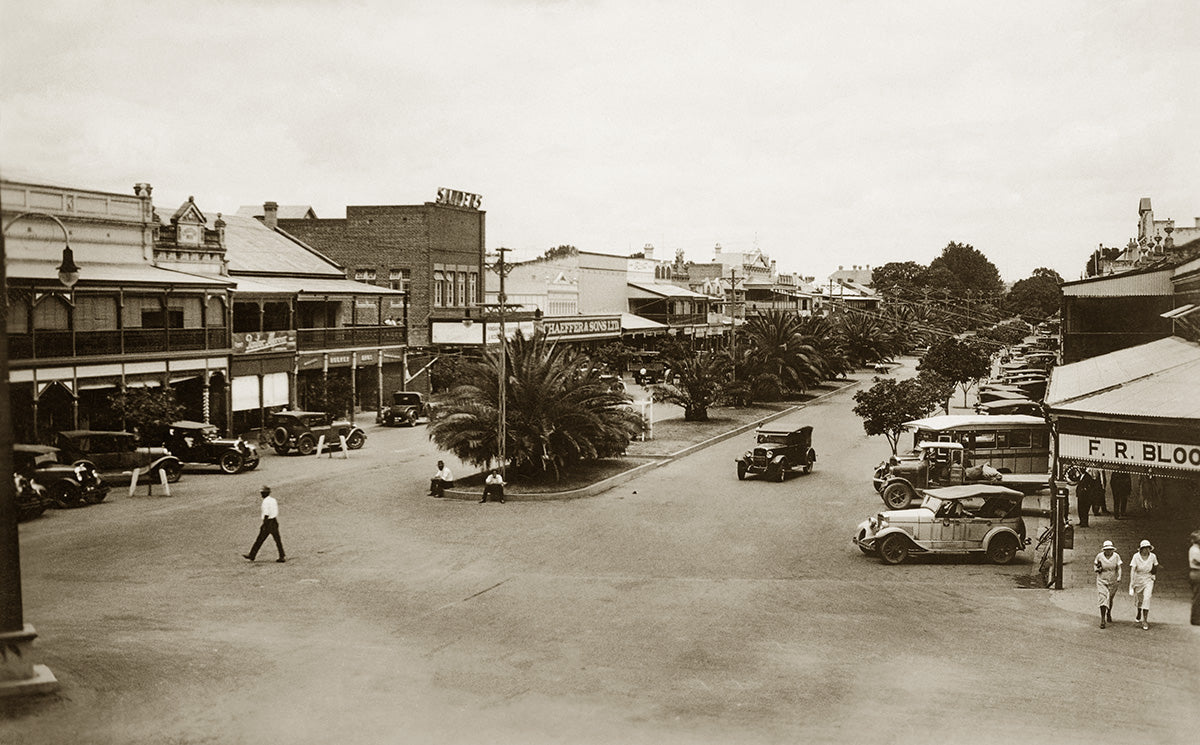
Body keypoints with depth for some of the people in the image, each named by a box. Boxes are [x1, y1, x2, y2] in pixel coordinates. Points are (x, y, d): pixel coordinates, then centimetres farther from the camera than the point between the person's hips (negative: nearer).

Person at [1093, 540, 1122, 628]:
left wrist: (1119, 577, -24)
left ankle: (1109, 613, 46)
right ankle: (1102, 619, -14)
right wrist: (1097, 569, -14)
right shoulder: (1099, 556, -8)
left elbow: (1119, 568, -9)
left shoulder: (1116, 556, -8)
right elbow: (1095, 565, 8)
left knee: (1110, 599, 18)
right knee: (1103, 598, -15)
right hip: (1102, 581, -2)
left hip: (1113, 581, 2)